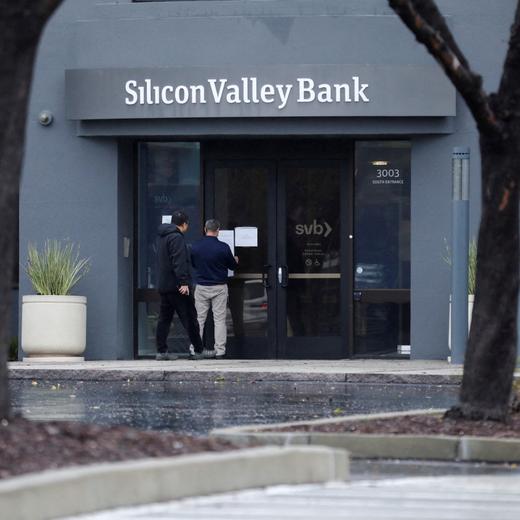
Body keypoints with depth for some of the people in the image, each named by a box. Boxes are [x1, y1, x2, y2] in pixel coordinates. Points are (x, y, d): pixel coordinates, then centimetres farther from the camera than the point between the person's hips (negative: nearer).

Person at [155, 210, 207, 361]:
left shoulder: (162, 237, 17)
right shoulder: (177, 237, -13)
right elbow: (179, 262, -22)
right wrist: (184, 282, -26)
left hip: (163, 285, 9)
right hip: (176, 286, -9)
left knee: (164, 319, 9)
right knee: (189, 318, -4)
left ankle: (161, 352, 6)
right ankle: (198, 351, -1)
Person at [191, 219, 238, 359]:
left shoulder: (195, 246, -5)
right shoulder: (223, 248, -12)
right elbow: (233, 265, 2)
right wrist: (236, 261, 26)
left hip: (201, 287, 2)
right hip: (219, 287, -2)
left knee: (199, 319, 8)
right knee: (219, 319, 4)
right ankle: (219, 350, 2)